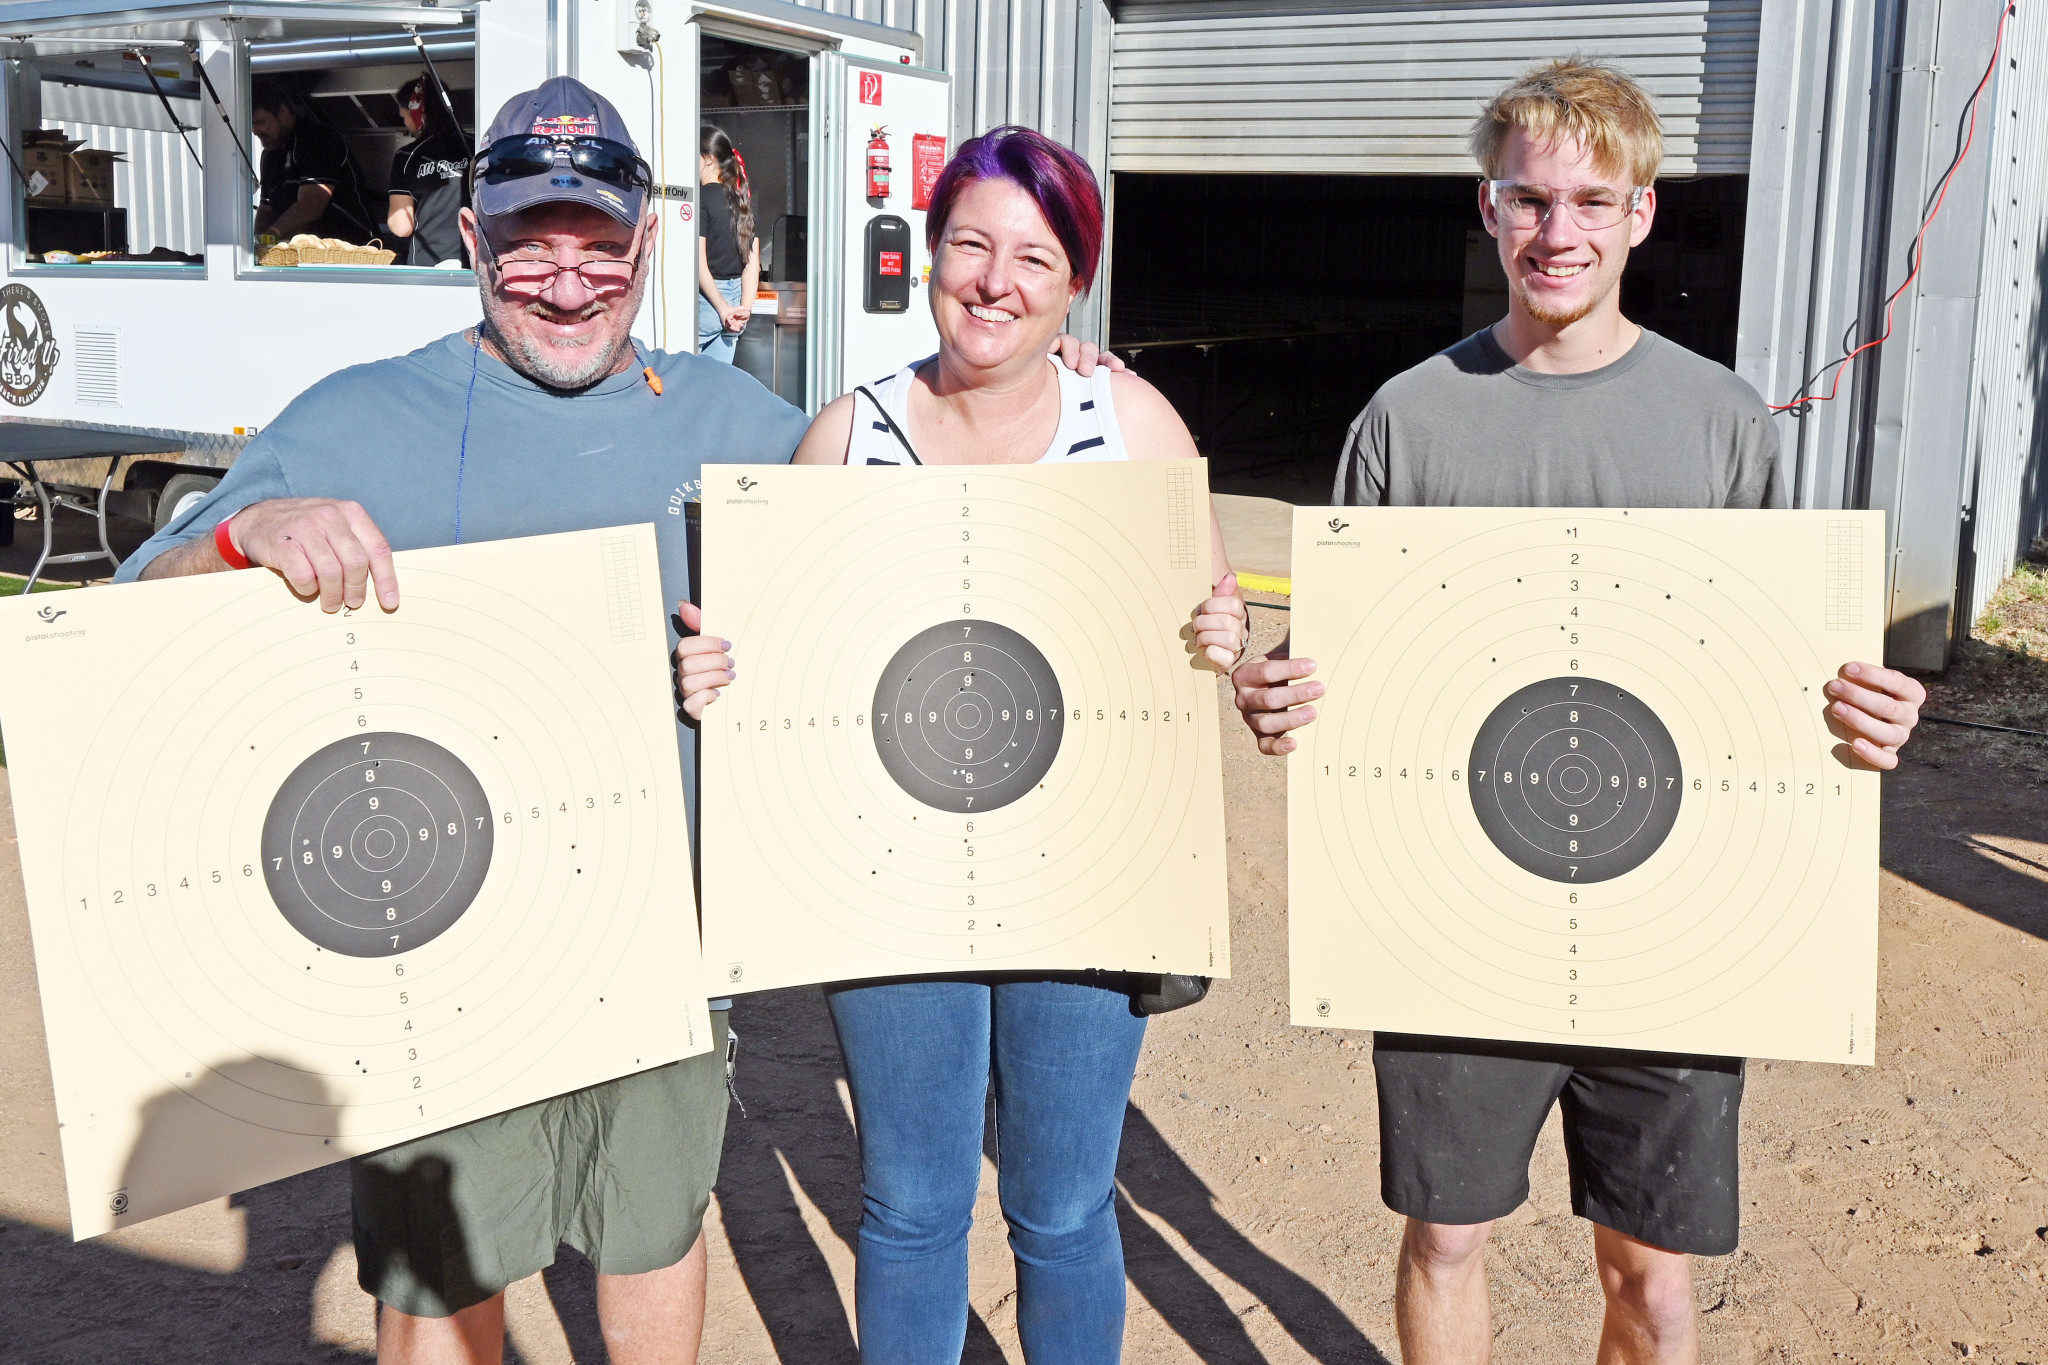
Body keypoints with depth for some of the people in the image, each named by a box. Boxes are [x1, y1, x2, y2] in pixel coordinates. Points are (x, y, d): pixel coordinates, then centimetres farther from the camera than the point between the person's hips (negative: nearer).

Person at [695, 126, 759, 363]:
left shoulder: (701, 199, -10)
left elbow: (699, 264, -15)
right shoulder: (742, 200, 11)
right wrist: (745, 308, 4)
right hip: (735, 294, 7)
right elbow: (752, 263, 8)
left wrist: (723, 309, -13)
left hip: (705, 299, -7)